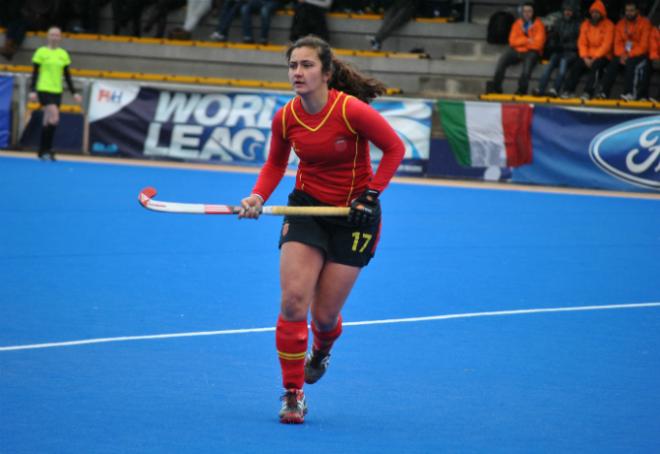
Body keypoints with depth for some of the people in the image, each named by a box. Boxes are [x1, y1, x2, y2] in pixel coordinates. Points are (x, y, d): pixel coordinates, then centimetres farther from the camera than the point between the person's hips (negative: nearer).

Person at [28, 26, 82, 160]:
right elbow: (35, 73, -3)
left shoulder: (63, 54, 11)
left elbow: (67, 75, 14)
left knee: (48, 121, 6)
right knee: (54, 118, -19)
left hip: (57, 91, 5)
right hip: (44, 89, -5)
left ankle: (43, 152, 12)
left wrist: (74, 93, 9)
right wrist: (32, 90, -12)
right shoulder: (41, 52, -1)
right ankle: (47, 149, -13)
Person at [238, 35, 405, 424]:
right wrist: (259, 196, -8)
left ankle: (320, 352, 41)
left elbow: (395, 149, -10)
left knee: (325, 314, 1)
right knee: (293, 300, -14)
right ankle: (293, 394, 0)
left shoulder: (352, 111, -21)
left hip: (354, 215, -3)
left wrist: (370, 195, -17)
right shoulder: (285, 118, -7)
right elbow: (276, 164, 10)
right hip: (307, 207, 3)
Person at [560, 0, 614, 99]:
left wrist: (595, 58, -20)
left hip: (602, 56, -4)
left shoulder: (608, 25, -7)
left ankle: (587, 93, -42)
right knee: (577, 66, -23)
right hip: (588, 55, 4)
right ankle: (568, 91, -26)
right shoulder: (586, 24, 7)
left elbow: (606, 44, -14)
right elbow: (582, 42, 4)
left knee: (595, 66, -35)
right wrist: (585, 57, -12)